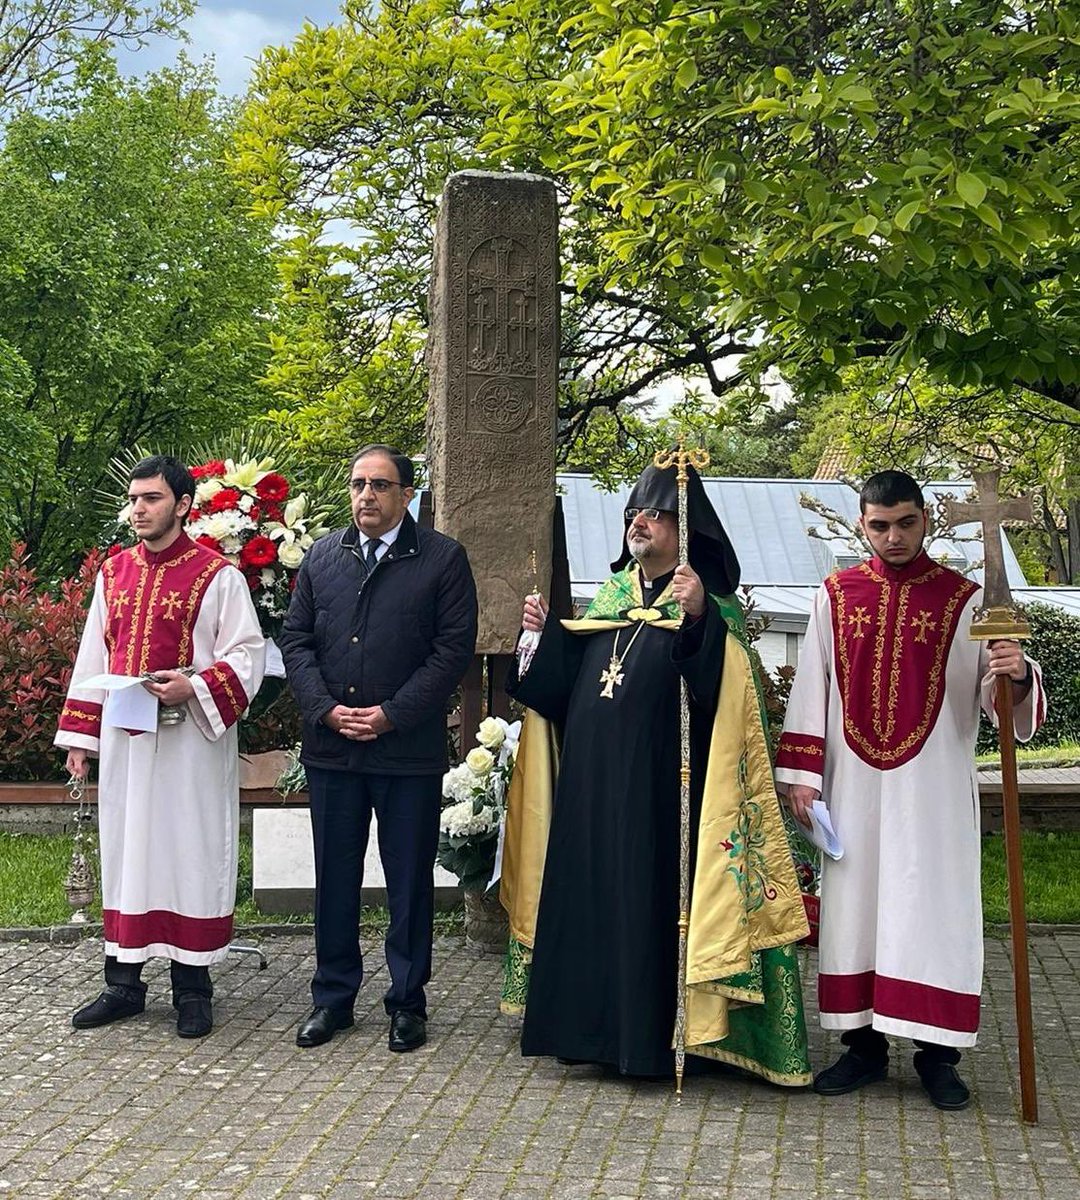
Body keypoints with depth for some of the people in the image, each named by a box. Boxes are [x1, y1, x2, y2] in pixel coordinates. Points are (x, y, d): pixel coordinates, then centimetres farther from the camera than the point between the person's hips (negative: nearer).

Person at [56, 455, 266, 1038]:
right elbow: (93, 658, 14)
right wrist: (79, 735, 10)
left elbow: (247, 654, -6)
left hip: (189, 740, -5)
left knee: (190, 852, 1)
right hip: (122, 737, 5)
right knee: (123, 851, 10)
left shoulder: (217, 575, -5)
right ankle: (123, 983, 20)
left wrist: (194, 686, -22)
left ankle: (191, 986, 12)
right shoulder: (114, 571, 10)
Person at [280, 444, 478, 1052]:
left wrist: (393, 713, -13)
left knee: (410, 882, 6)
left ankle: (407, 1003, 20)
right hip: (332, 747, 3)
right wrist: (325, 708, -6)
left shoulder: (444, 558, -2)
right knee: (335, 878, 12)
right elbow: (296, 638, 9)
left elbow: (454, 648, -7)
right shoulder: (323, 556, 10)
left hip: (409, 749, -3)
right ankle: (333, 998, 25)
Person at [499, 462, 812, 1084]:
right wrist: (545, 635, 3)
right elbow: (563, 687, 17)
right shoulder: (609, 598, 14)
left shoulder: (709, 607, -3)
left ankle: (646, 1035, 10)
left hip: (654, 791, -6)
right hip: (589, 785, 6)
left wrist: (697, 619, -34)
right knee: (585, 898, 10)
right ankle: (588, 1025, 23)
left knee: (646, 901, -2)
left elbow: (721, 690, -21)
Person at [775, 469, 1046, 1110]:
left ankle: (937, 1052, 12)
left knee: (934, 911, 1)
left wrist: (1017, 674, -30)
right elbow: (811, 689, 6)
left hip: (934, 790, -2)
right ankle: (864, 1045, 18)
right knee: (854, 907, 6)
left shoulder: (964, 599, 1)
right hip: (854, 788, 2)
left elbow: (997, 692, -7)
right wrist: (802, 773, 1)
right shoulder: (837, 595, 6)